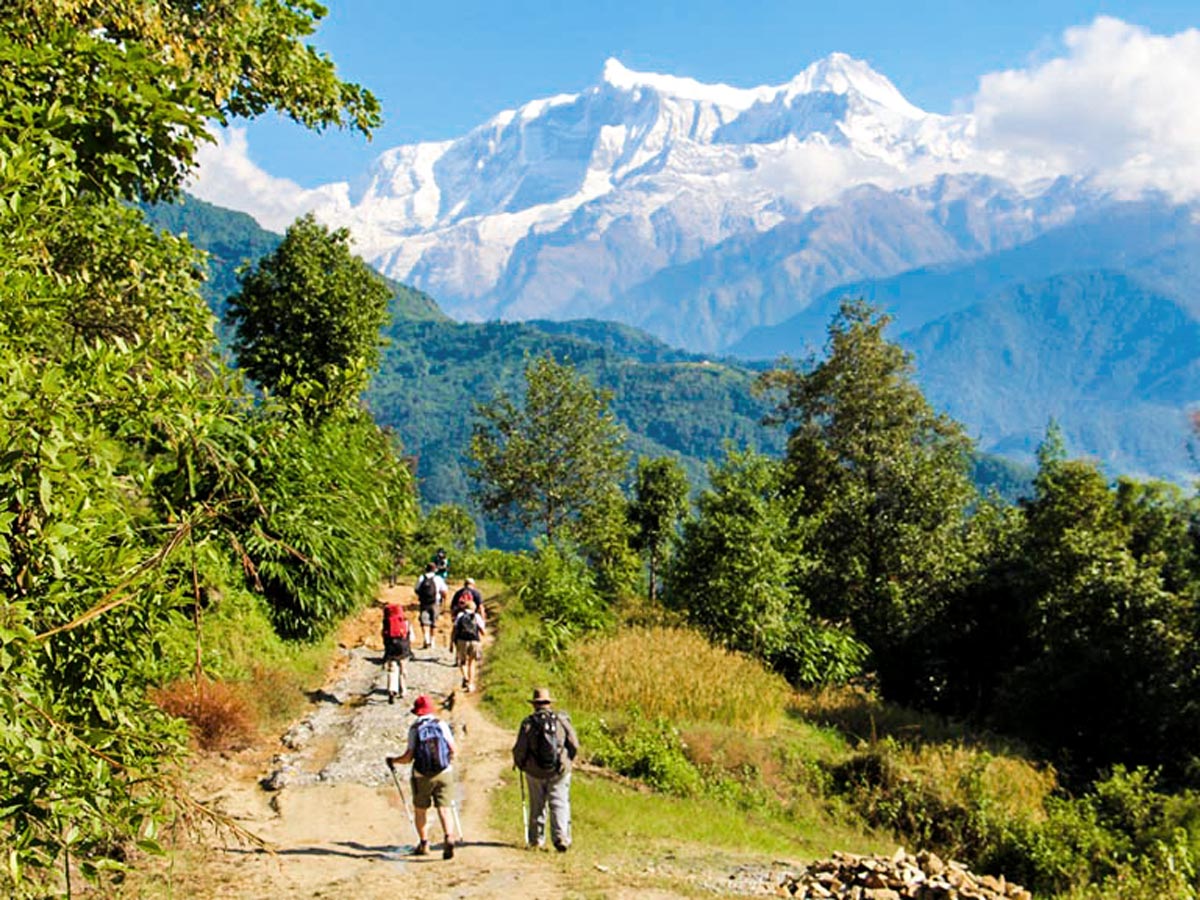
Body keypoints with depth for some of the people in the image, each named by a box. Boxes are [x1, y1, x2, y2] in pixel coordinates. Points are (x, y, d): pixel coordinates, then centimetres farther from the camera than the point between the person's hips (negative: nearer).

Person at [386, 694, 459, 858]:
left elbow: (408, 757, -7)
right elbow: (453, 750, 1)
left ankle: (424, 844, 19)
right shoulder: (442, 725, 0)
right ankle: (448, 837, -21)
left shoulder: (415, 728, -5)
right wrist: (448, 759, 24)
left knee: (420, 810, 15)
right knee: (443, 808, 1)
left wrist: (393, 760, 11)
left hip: (422, 776, -1)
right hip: (444, 774, 1)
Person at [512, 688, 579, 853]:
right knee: (559, 803, 4)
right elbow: (574, 745, -3)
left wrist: (519, 763, 13)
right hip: (560, 771, 0)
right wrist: (567, 760, 15)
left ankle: (536, 839, 23)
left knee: (537, 805, 14)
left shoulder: (528, 723, -8)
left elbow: (520, 750, -7)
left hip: (535, 771, 0)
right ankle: (561, 837, -11)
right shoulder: (562, 719, -4)